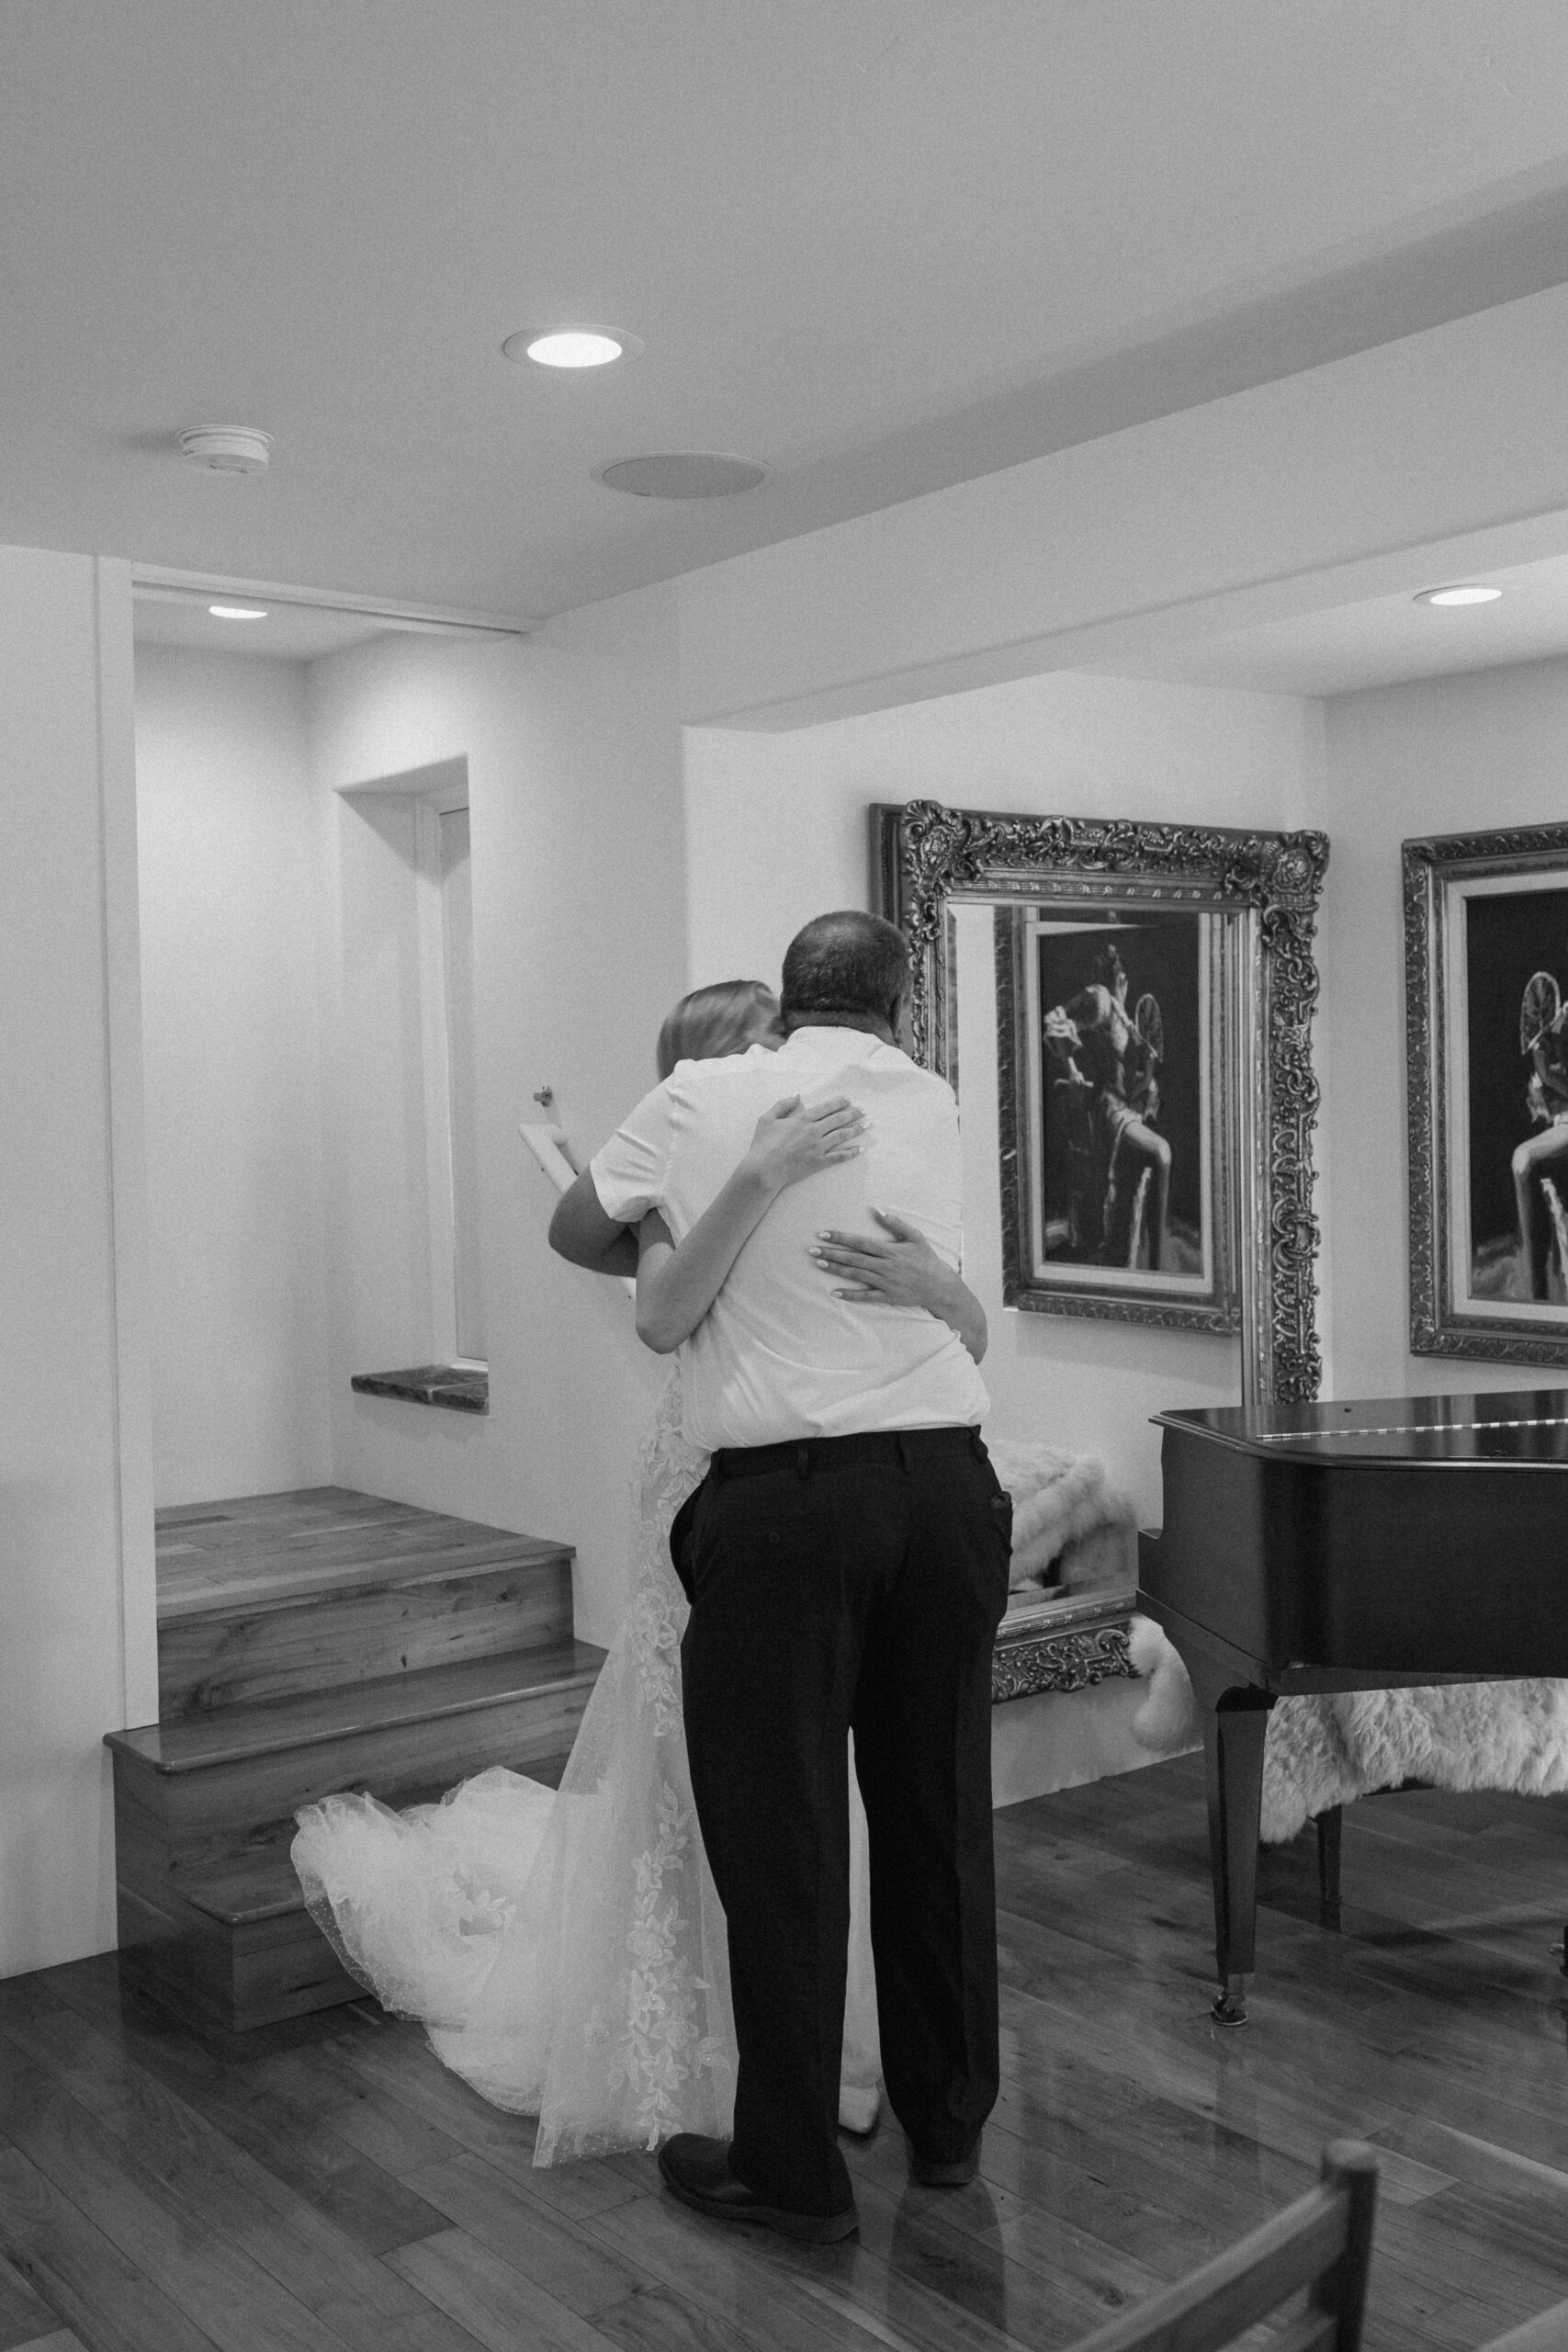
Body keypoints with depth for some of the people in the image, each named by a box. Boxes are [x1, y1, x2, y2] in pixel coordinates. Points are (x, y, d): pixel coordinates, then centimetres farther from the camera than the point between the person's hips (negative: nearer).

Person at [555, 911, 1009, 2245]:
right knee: (938, 1814, 16)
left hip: (784, 1495, -4)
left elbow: (575, 1233, 14)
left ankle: (794, 2171, 18)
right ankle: (949, 2122, 32)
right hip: (946, 1481, 4)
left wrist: (665, 1238, 33)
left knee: (781, 1833, 7)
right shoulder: (934, 1106, 10)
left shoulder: (705, 1098, 1)